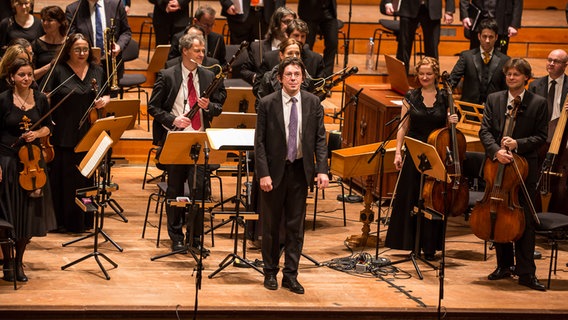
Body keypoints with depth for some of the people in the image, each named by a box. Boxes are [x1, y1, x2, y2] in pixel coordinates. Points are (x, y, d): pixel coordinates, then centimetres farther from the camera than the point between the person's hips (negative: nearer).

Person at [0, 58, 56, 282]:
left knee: (29, 213, 7)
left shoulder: (40, 99, 2)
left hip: (32, 161, 4)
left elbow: (48, 127, 12)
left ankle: (19, 261, 22)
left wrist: (38, 133, -10)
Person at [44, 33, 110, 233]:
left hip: (89, 134, 4)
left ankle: (84, 220, 18)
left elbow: (106, 95, 20)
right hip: (64, 136, -4)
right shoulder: (58, 71, -2)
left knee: (87, 178, 8)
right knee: (64, 178, 0)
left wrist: (104, 100, -4)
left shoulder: (97, 71, 10)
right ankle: (62, 222, 9)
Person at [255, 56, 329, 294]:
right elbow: (260, 142, -6)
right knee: (271, 225, 9)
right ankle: (270, 272, 22)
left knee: (295, 226, 6)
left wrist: (322, 170, -10)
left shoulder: (313, 103, 0)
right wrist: (263, 173, -14)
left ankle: (290, 275, 14)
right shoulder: (267, 104, -6)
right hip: (274, 170, -2)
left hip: (300, 170, 2)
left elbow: (320, 139, 1)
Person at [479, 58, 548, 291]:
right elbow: (485, 131, 0)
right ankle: (504, 265, 23)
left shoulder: (538, 103, 0)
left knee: (525, 221, -3)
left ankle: (526, 272, 0)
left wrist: (518, 144, -18)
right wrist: (496, 150, -18)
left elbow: (541, 136, -2)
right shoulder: (494, 99, 7)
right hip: (497, 165, 3)